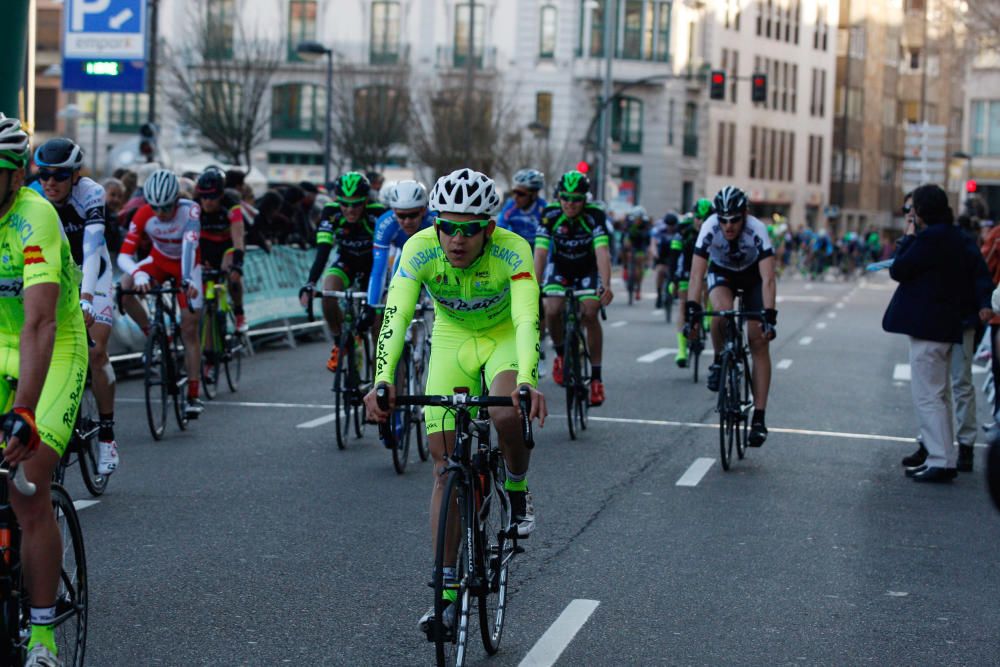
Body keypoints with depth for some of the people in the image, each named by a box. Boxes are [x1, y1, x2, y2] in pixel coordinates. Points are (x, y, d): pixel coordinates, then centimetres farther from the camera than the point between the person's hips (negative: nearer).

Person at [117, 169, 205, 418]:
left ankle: (193, 396, 0)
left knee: (189, 329, -8)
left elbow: (190, 243, -47)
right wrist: (138, 274, -53)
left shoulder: (190, 210, -31)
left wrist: (187, 279, -63)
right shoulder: (143, 215, -26)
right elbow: (123, 255, -31)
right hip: (159, 260, 2)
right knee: (124, 287, -28)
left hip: (186, 265, -2)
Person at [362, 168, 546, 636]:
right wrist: (383, 379, -51)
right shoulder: (420, 249, -26)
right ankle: (447, 590, 0)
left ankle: (518, 488, -1)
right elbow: (396, 316, -35)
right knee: (445, 466, -5)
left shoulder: (512, 251, -30)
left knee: (506, 414, -34)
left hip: (505, 338, -2)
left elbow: (527, 320, -41)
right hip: (451, 339, 2)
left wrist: (526, 381, -58)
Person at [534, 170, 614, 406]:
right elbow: (540, 252, -28)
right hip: (559, 268, 1)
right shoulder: (550, 214, -23)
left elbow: (602, 252, -37)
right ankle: (561, 354, 8)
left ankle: (596, 377, -11)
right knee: (552, 311, -23)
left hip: (588, 269, -1)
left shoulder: (595, 215, -27)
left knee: (590, 314, -22)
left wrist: (606, 286, -50)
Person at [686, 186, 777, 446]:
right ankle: (719, 362, -4)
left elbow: (768, 279, -38)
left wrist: (769, 316, -49)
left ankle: (759, 418, -10)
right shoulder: (709, 229, -31)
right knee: (721, 310, -34)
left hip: (753, 276, 0)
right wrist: (692, 310, -45)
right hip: (721, 273, 1)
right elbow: (697, 274, -33)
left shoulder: (757, 231, -34)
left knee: (759, 341, -11)